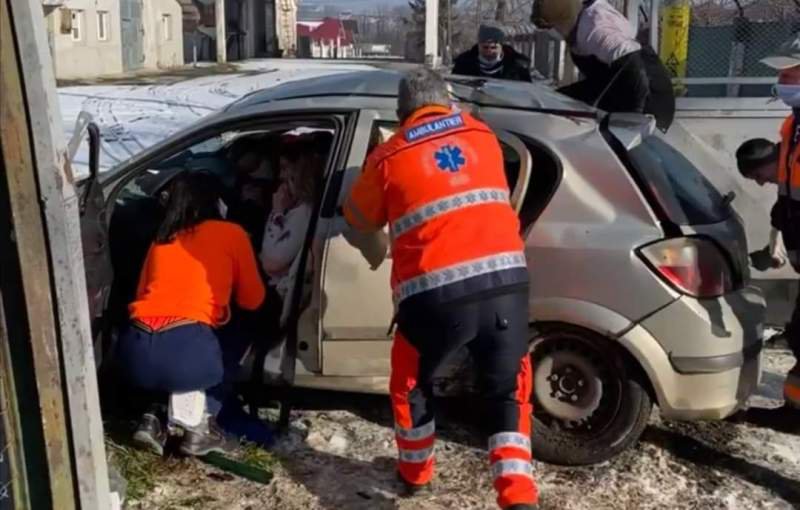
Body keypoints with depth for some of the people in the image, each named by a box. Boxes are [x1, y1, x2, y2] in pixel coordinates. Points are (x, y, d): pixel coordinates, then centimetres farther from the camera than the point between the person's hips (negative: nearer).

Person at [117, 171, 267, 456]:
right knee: (236, 335, 28)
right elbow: (252, 301, 18)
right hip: (186, 353, -4)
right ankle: (202, 426, 15)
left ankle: (153, 419, 16)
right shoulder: (231, 234, 12)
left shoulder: (160, 239, 24)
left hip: (135, 355, 5)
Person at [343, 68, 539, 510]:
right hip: (505, 281, 2)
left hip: (437, 293, -2)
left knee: (411, 381, 25)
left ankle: (414, 471, 41)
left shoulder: (390, 156, 8)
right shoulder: (482, 136, 17)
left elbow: (358, 219, 23)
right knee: (508, 388, 19)